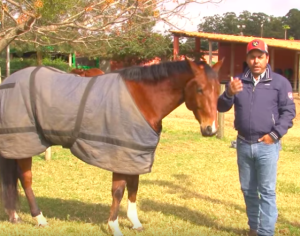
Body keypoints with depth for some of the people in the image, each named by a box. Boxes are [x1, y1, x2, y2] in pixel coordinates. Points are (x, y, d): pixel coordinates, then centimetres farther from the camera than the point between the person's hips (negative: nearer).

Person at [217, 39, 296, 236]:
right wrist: (229, 93, -19)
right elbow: (222, 108, 2)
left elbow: (289, 112, -3)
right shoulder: (238, 81, 6)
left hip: (267, 146, -4)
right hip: (243, 144, 4)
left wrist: (275, 134, -13)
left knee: (267, 191, -2)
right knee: (248, 189, 14)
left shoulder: (280, 82, -3)